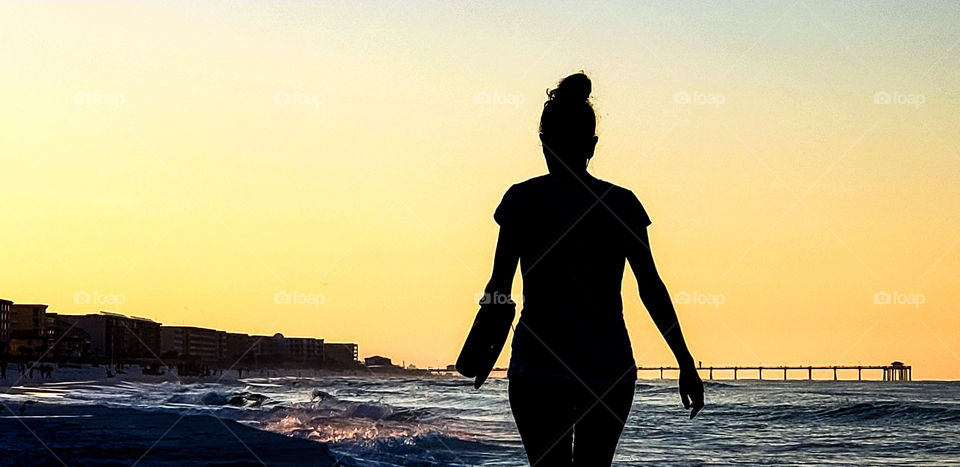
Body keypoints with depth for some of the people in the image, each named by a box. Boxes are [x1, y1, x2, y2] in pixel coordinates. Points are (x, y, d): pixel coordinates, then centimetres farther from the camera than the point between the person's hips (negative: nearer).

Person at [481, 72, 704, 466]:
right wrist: (685, 363, 5)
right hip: (610, 370, 3)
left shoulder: (524, 199, -2)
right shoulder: (622, 202, 3)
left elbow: (499, 287, -2)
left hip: (539, 369, -2)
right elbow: (651, 288, 1)